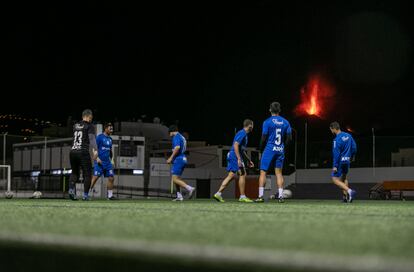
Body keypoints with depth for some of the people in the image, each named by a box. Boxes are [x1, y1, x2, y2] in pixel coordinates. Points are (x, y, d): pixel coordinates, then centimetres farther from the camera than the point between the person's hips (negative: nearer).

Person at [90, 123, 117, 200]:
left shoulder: (110, 139, 16)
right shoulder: (100, 137, -6)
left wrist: (111, 159, 21)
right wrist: (97, 158, -19)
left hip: (107, 162, 7)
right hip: (100, 161, -7)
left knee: (111, 178, 2)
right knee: (95, 177, -13)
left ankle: (110, 195, 10)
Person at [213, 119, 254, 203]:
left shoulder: (244, 134, 21)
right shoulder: (242, 133, -10)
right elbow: (236, 145, -21)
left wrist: (249, 160, 31)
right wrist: (239, 159, -26)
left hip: (231, 156, 10)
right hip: (235, 156, -10)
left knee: (231, 175, 7)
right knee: (242, 174, -6)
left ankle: (218, 193, 3)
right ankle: (242, 196, -3)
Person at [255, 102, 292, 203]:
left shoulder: (267, 122, -7)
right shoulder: (285, 122, 6)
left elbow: (264, 138, -7)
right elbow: (289, 138, 6)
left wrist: (261, 149, 7)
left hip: (269, 149, -4)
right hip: (280, 151, 4)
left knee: (263, 172, 0)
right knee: (279, 173, 9)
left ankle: (261, 196, -6)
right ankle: (281, 196, 2)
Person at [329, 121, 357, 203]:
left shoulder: (337, 139, -17)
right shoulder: (348, 135, 6)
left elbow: (336, 153, -20)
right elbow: (354, 147, 12)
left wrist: (335, 166, -18)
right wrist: (352, 156, 28)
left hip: (340, 161, -8)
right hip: (347, 161, 8)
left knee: (335, 179, -4)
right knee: (343, 178, 24)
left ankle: (349, 191, -22)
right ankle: (345, 197, 15)